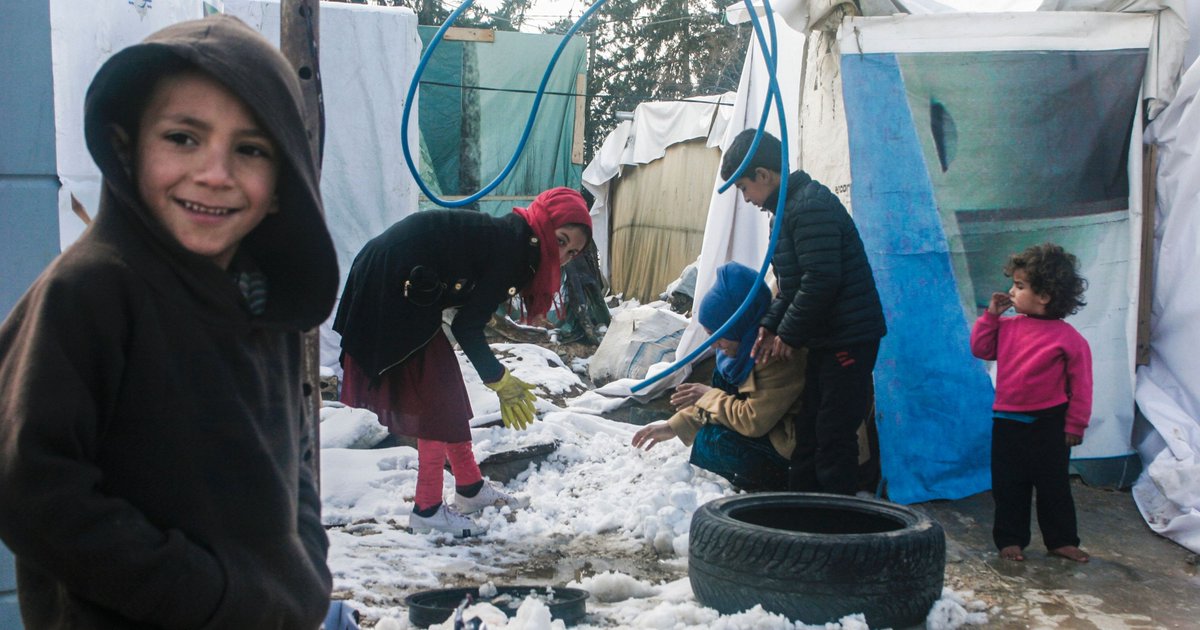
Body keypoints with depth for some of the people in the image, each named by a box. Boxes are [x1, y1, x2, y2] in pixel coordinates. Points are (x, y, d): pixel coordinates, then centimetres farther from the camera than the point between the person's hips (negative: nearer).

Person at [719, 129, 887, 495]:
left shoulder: (811, 205, -17)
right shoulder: (787, 209, 15)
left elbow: (821, 280, -24)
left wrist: (789, 334, -15)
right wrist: (771, 326, 5)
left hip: (849, 339, -11)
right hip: (825, 340, 11)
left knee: (833, 435, -6)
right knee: (807, 429, 15)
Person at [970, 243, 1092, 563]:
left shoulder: (1068, 338, -13)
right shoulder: (1008, 327, 1)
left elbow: (1080, 386, -8)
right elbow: (981, 349, 10)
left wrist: (1074, 426, -6)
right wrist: (990, 315, 0)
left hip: (1049, 425, -4)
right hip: (1008, 421, 4)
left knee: (1054, 486, 9)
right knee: (1008, 486, 9)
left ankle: (1061, 540, 22)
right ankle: (1010, 539, 20)